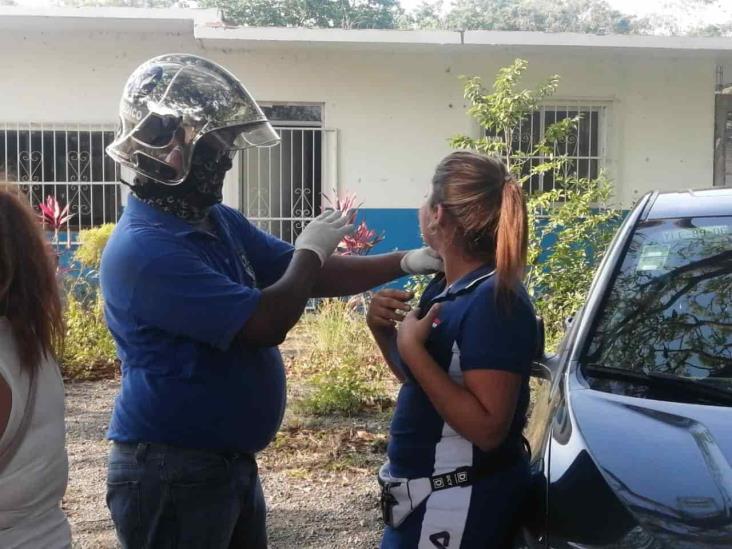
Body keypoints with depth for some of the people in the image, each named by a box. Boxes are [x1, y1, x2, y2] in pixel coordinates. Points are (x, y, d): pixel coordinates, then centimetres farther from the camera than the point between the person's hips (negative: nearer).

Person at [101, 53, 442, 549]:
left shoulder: (219, 222, 6)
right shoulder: (144, 249, -25)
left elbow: (305, 279, 12)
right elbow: (266, 323, -28)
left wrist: (406, 263, 3)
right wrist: (311, 252, -10)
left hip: (230, 461, 9)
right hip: (172, 472, -9)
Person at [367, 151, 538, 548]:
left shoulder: (494, 301, -22)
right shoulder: (445, 288, 4)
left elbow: (488, 429, -26)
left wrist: (412, 349, -26)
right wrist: (383, 331, -2)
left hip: (458, 506, -8)